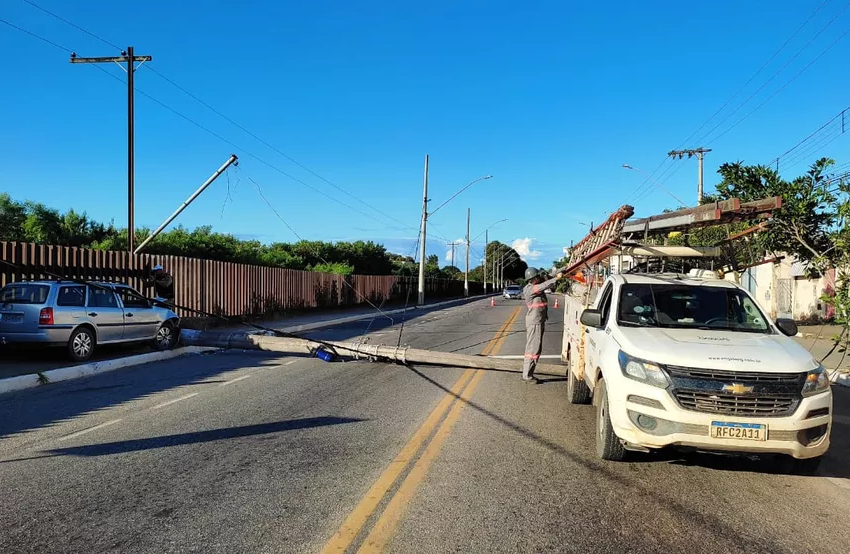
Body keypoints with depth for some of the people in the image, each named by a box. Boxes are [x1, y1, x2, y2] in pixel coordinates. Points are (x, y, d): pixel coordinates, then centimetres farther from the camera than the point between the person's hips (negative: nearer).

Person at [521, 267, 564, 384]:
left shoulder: (535, 287, 13)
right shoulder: (530, 289, -18)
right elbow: (543, 286, -29)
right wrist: (556, 278, -30)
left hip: (539, 321, 10)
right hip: (534, 322, -10)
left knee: (536, 348, 14)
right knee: (533, 349, -7)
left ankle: (527, 373, 20)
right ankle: (527, 375, -4)